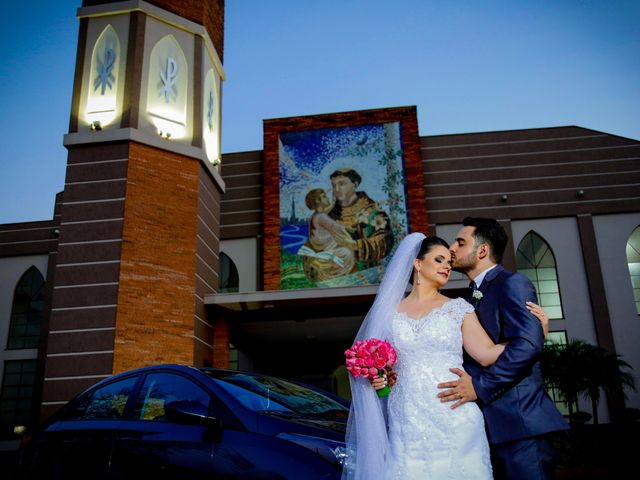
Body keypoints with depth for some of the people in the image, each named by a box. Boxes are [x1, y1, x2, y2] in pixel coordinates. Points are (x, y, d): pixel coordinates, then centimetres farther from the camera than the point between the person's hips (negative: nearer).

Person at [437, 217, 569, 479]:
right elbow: (472, 355, 16)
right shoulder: (473, 296, 19)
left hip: (518, 421, -8)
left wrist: (480, 386, -20)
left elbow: (528, 343, -22)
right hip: (489, 424, 8)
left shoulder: (512, 283, -7)